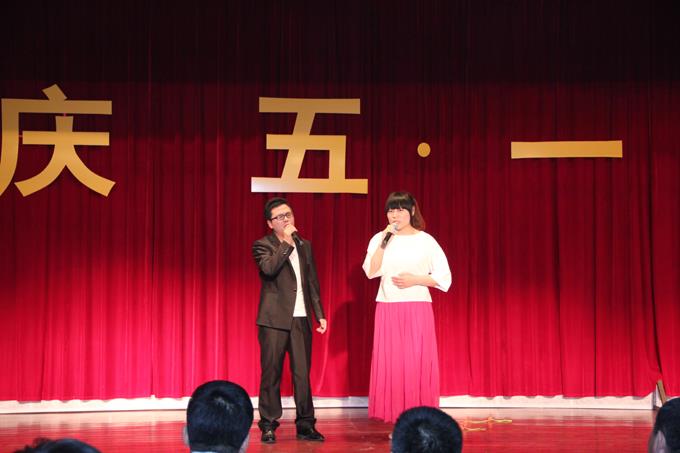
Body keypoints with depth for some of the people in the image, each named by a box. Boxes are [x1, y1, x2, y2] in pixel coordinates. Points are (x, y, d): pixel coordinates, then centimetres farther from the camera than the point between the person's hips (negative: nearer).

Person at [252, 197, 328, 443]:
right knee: (271, 374, 0)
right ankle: (268, 426, 7)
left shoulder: (305, 245, 16)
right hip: (274, 320, -4)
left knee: (302, 373, 4)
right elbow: (269, 268, -21)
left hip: (301, 319, 4)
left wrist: (319, 313, 14)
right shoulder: (263, 245, -1)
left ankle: (305, 425, 10)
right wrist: (286, 242, -17)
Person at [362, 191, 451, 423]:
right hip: (388, 310, 2)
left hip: (418, 309, -2)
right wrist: (384, 241, -10)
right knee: (391, 363, -1)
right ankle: (397, 422, 3)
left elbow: (443, 276, 2)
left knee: (417, 364, -5)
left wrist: (414, 280, -10)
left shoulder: (425, 241, 3)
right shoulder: (379, 239, 9)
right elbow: (371, 272, -5)